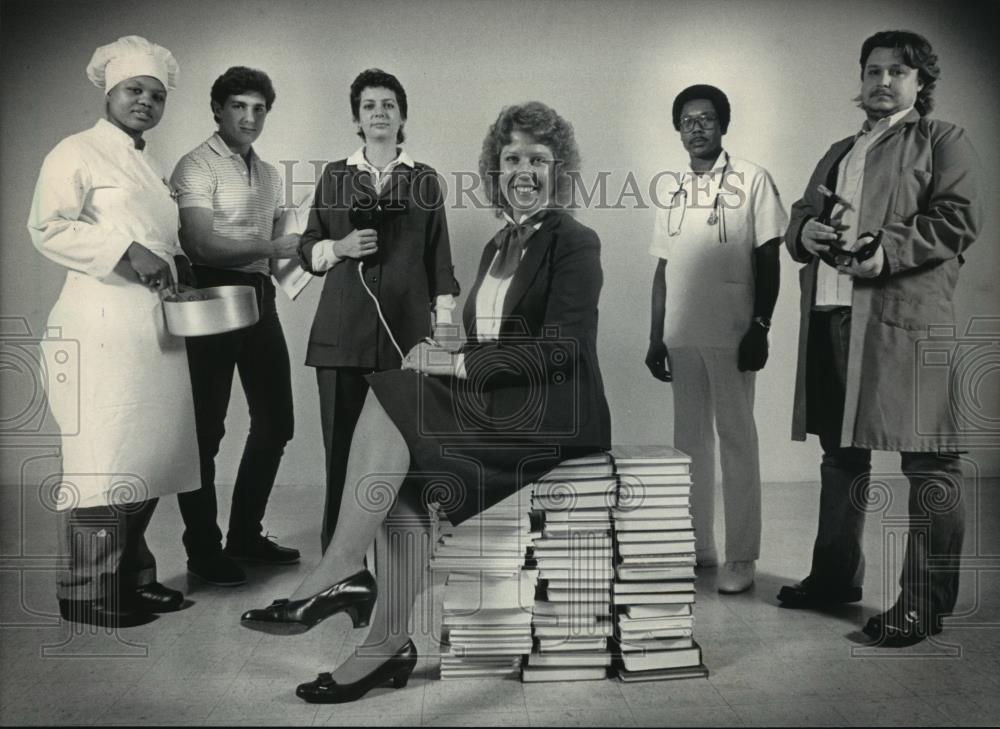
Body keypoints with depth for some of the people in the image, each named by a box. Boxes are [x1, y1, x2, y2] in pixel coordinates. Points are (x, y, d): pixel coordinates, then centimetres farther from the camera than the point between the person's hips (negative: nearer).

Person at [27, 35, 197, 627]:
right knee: (102, 459, -6)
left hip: (155, 327, 8)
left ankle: (133, 575, 22)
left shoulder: (152, 169, 22)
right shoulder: (78, 153, 0)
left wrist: (176, 264, 11)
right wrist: (125, 252, -19)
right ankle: (88, 593, 6)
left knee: (149, 452, 9)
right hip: (103, 327, -8)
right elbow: (47, 228, -11)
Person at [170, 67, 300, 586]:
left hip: (259, 297, 8)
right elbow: (202, 244, -17)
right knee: (206, 427, 0)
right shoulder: (197, 167, -6)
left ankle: (246, 534, 25)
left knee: (276, 421, 9)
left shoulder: (268, 174, 18)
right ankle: (203, 549, 13)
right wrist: (274, 248, -17)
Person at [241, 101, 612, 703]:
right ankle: (390, 643, -12)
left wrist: (459, 364, -18)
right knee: (404, 474, -19)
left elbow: (559, 350, -15)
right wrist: (444, 363, -3)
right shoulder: (498, 246, 20)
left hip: (552, 413, -7)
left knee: (393, 398, -22)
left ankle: (340, 575, -17)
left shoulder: (575, 241, -4)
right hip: (498, 406, 7)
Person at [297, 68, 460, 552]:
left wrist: (444, 325, 3)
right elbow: (307, 249, 16)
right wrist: (338, 248, -5)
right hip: (342, 332, 1)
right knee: (342, 446, -2)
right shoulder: (335, 176, 14)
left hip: (407, 331, 0)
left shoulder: (425, 180, 12)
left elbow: (439, 258, 10)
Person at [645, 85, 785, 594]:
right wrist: (655, 337, 11)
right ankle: (696, 545, 22)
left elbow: (768, 260, -3)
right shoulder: (672, 189, 14)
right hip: (681, 336, 5)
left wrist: (760, 328, -11)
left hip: (731, 336, -5)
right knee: (690, 440, 11)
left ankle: (740, 556, 8)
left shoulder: (751, 180, 0)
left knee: (736, 441, 0)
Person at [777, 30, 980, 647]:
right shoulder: (839, 152, 26)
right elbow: (800, 217, 23)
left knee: (928, 459, -5)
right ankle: (836, 575, 26)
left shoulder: (943, 141, 7)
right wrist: (807, 232, -1)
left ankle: (927, 601, 3)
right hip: (832, 318, 7)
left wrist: (883, 251, -18)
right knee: (842, 452, 14)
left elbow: (959, 218, -6)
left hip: (906, 317, -6)